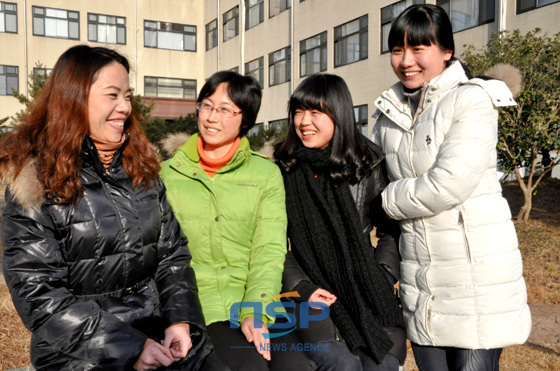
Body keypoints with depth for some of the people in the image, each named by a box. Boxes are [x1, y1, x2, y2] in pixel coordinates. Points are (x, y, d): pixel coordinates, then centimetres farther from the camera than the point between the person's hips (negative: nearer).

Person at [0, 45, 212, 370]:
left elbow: (172, 251, 9)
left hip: (158, 333, 4)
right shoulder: (36, 184, -6)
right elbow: (40, 294, -10)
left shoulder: (142, 167, 9)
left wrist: (181, 319, -5)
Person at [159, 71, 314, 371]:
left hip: (257, 304, 1)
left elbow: (269, 250, -1)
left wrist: (256, 312, -15)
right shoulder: (168, 173, 9)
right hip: (196, 304, -1)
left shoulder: (266, 173, 8)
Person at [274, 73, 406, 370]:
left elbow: (391, 231, 11)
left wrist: (381, 275, -3)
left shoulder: (369, 165, 4)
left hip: (368, 289, 2)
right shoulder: (284, 169, 2)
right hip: (311, 291, -1)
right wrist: (301, 287, -7)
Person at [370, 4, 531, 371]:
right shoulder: (390, 113, 10)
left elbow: (449, 183, -18)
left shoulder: (473, 101, -8)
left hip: (476, 268, -5)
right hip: (419, 271, 5)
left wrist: (391, 201, -5)